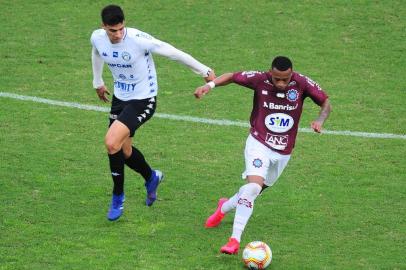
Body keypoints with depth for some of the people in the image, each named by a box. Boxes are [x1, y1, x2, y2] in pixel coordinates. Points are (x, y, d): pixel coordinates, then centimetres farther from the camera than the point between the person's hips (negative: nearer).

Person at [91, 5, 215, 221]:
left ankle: (118, 197, 1)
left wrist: (204, 71, -11)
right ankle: (151, 177, 44)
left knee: (111, 143, -20)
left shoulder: (138, 40, -27)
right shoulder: (97, 38, -9)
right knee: (123, 150, 12)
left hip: (142, 100, -7)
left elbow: (172, 53, -19)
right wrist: (97, 82, 30)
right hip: (120, 97, 7)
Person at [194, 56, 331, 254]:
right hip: (258, 143, -3)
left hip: (283, 152, 3)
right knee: (253, 186, -24)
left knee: (255, 189, 16)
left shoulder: (302, 83, -14)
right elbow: (232, 76, -1)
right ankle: (235, 240, -20)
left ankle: (225, 207, 47)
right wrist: (210, 85, -18)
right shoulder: (260, 80, -15)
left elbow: (326, 104, -4)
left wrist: (320, 120, -24)